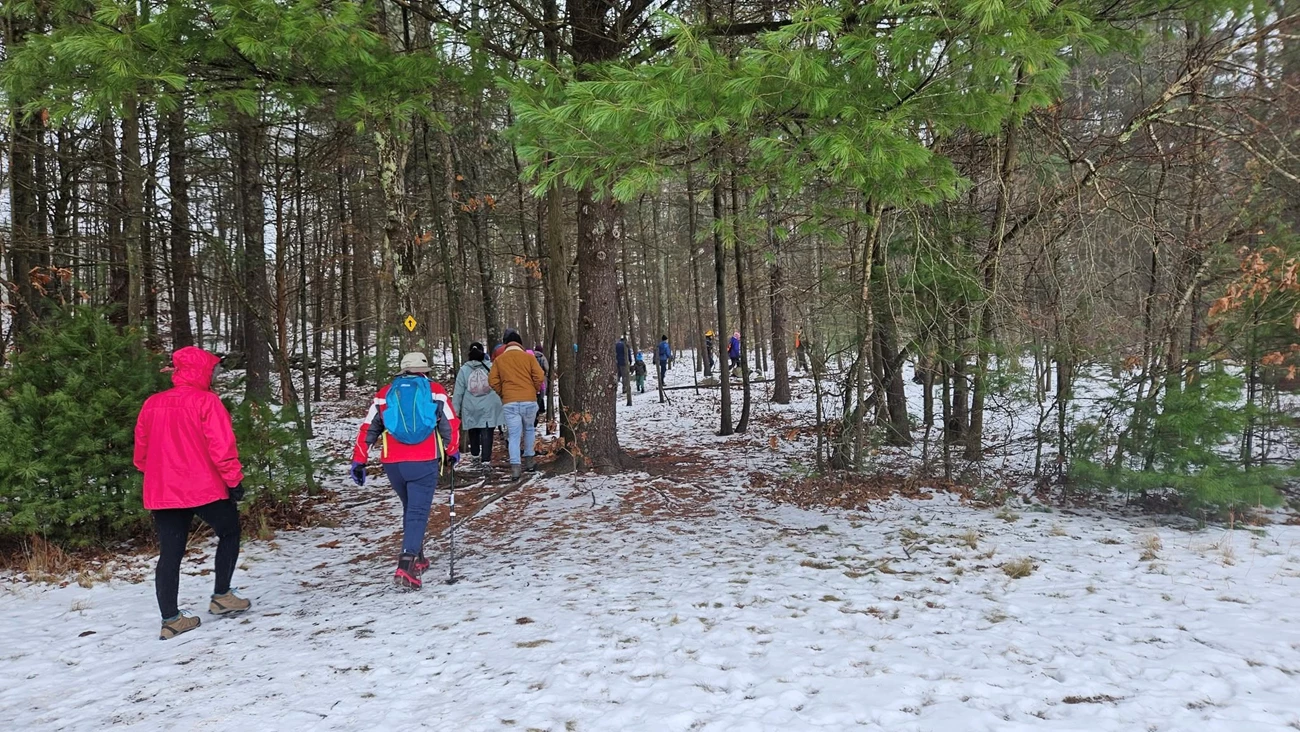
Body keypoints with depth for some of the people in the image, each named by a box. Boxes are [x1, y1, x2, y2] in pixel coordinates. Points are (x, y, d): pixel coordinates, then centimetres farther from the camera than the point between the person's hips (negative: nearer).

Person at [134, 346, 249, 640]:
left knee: (170, 554, 8)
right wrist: (234, 480, -8)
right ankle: (221, 596, 16)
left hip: (163, 492, 5)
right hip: (204, 488, -5)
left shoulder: (152, 404, 8)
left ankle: (170, 619, 9)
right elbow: (222, 447, -15)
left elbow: (141, 450, 14)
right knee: (229, 533, 16)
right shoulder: (206, 401, -10)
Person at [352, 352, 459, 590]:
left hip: (393, 463, 3)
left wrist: (359, 461, 15)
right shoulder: (435, 391, 6)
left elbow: (368, 429, 12)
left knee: (410, 507, 23)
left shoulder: (384, 393, 13)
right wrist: (452, 452, 19)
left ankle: (416, 559, 29)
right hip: (424, 461, -3)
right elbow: (451, 424, 4)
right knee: (418, 511, -4)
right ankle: (406, 565, -20)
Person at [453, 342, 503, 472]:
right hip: (489, 407, -1)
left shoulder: (464, 370, -4)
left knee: (473, 433, 19)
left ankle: (476, 458, 31)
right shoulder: (491, 367, -6)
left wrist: (456, 410, 6)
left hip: (471, 409, 1)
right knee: (487, 434, -2)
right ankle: (486, 461, -9)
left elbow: (458, 392, -1)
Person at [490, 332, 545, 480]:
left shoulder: (499, 360, 8)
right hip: (529, 401, 0)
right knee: (529, 430, 22)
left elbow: (493, 381, 1)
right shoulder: (528, 357, 5)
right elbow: (539, 377, -3)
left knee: (514, 435, 1)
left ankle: (515, 468, -11)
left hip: (509, 402, 0)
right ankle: (528, 461, 24)